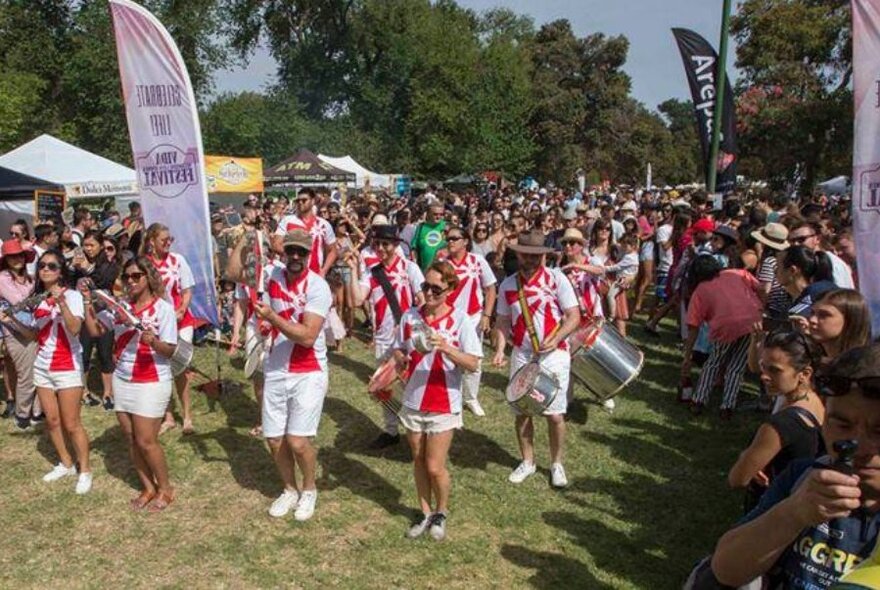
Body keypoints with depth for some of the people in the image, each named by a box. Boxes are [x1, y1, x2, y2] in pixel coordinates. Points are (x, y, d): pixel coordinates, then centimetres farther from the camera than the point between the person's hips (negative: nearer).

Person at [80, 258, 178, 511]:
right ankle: (148, 488, 27)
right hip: (122, 380, 6)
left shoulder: (163, 308, -12)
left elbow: (170, 350, -15)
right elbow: (95, 330, 5)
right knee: (131, 439, 11)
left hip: (152, 383, -6)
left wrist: (153, 341, -33)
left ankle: (165, 489, 17)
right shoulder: (120, 306, 3)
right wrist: (88, 303, -4)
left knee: (145, 441, -3)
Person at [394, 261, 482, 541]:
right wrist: (401, 358, -11)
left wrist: (445, 348, -30)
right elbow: (398, 351, 11)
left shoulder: (460, 319, -12)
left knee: (434, 466, 0)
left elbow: (473, 364, -16)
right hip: (413, 400, 4)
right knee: (418, 460, 15)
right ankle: (426, 513, 34)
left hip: (444, 404, -4)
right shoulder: (410, 316, -1)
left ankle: (441, 513, 27)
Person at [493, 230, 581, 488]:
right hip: (521, 355, 3)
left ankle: (557, 464, 24)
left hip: (554, 355, -3)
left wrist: (556, 338, -22)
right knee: (522, 412, 10)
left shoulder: (557, 279, -8)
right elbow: (503, 321, 7)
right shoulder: (508, 285, 1)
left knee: (555, 414, 3)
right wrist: (499, 350, -7)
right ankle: (527, 462, 30)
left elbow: (574, 316, -7)